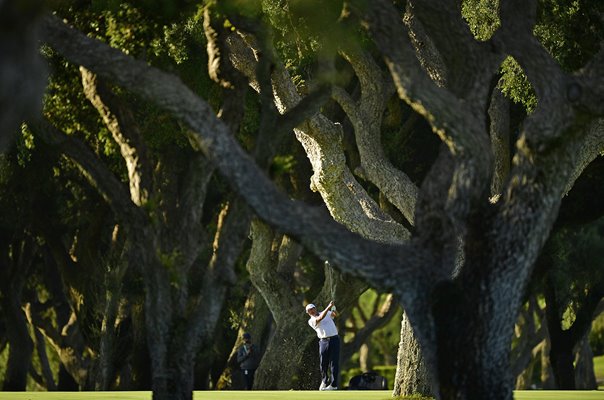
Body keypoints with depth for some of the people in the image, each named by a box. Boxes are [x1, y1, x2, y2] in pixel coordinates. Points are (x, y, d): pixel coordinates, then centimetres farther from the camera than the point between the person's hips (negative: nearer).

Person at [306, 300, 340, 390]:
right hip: (323, 341, 0)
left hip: (334, 340, 0)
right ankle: (324, 381, 26)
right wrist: (329, 307, -22)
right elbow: (321, 318, -14)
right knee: (323, 363, 3)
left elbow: (335, 315, -1)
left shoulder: (327, 313, 13)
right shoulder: (311, 321, 1)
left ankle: (333, 384, -5)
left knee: (334, 363, -5)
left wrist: (334, 309, -23)